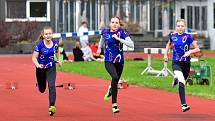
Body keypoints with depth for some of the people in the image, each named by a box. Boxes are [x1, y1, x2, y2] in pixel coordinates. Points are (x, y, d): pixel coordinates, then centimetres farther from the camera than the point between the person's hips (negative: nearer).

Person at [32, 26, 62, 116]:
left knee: (52, 86, -20)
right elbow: (34, 57, -21)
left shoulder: (55, 43, -9)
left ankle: (52, 106, -23)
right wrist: (37, 65, -38)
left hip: (51, 68, 1)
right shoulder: (40, 44, -20)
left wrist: (59, 60, 3)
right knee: (42, 89, 15)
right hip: (41, 68, -1)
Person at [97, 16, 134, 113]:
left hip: (119, 61, 1)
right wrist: (99, 48, 33)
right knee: (115, 77, -26)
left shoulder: (122, 32, -10)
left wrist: (119, 39, -26)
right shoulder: (105, 32, -3)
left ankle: (110, 90, 58)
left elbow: (131, 45, -21)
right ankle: (114, 104, -21)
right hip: (108, 61, -1)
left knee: (116, 81, 17)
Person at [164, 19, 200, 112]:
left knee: (182, 82, 18)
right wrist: (165, 54, 16)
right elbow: (169, 44, 25)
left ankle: (176, 80, 55)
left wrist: (190, 51, -25)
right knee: (181, 83, -24)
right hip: (176, 63, -1)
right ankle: (184, 105, -21)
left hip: (186, 63, 1)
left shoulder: (188, 36, -6)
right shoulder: (172, 36, 1)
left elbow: (197, 49, -7)